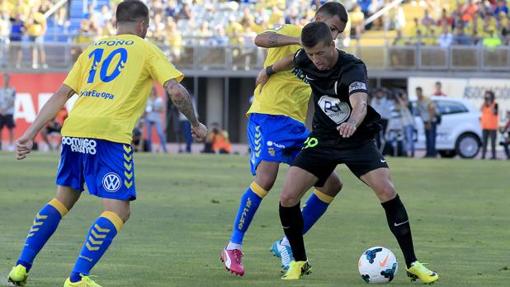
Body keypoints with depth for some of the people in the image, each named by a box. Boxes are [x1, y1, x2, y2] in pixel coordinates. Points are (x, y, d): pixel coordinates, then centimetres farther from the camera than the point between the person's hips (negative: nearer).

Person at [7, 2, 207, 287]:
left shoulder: (93, 49, 24)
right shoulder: (146, 49, 11)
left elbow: (61, 95, 18)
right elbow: (177, 91, 1)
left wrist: (31, 133, 17)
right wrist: (196, 124, 16)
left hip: (73, 130, 6)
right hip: (110, 134, -6)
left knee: (63, 200, 21)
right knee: (118, 211, -2)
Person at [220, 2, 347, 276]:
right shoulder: (290, 32, -1)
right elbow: (261, 39, -23)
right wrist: (301, 39, -31)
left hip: (296, 125, 8)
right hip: (267, 116, -8)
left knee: (331, 184, 2)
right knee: (266, 178, -25)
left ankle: (288, 244, 12)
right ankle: (233, 247, -11)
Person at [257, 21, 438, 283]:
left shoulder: (352, 68, -28)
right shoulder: (306, 60, -11)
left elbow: (360, 104, -47)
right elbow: (292, 61, 16)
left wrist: (352, 122, -69)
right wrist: (268, 72, 31)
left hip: (358, 140, -4)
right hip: (322, 140, 4)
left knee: (387, 191, -23)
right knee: (287, 198, -11)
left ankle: (412, 264, -12)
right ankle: (299, 262, 11)